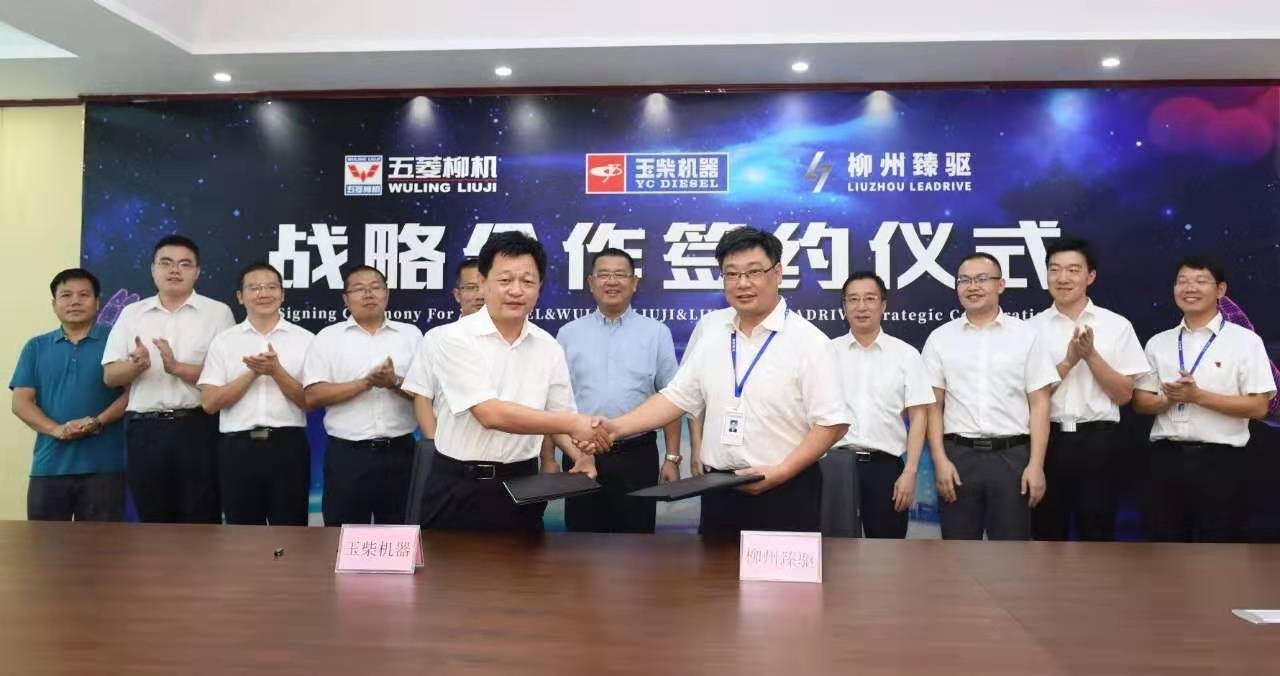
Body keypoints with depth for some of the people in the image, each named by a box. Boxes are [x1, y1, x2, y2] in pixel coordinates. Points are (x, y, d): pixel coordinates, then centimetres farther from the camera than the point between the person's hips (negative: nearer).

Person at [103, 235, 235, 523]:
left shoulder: (217, 312, 1)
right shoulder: (131, 313, 11)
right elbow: (110, 376, 9)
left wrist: (177, 367, -18)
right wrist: (136, 366, -13)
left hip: (197, 428, -3)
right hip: (144, 430, 3)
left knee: (201, 520, 1)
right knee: (153, 521, 10)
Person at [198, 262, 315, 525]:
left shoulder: (305, 340, 3)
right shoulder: (223, 341, 6)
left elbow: (310, 401, -1)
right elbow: (209, 403, -1)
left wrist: (276, 371, -14)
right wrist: (253, 373, -11)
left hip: (288, 445, -1)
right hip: (237, 447, 1)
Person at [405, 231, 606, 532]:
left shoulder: (548, 347, 4)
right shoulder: (450, 338, -12)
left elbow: (561, 415, 11)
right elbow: (490, 414, -20)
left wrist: (580, 455, -10)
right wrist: (572, 424, -20)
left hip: (523, 486, 4)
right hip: (458, 488, -3)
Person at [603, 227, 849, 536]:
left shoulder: (806, 339, -8)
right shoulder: (713, 333, 8)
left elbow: (832, 422, -10)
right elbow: (678, 396, 9)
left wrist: (780, 473, -18)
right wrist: (616, 427, -1)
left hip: (785, 493, -4)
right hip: (719, 490, 5)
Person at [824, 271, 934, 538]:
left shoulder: (906, 355, 3)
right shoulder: (828, 352, 4)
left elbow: (919, 417, 2)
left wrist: (910, 472, -5)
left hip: (885, 465, 0)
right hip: (836, 463, 0)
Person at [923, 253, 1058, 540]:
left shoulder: (1025, 335, 3)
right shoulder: (940, 338, 5)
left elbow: (1039, 404, 1)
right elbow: (933, 405, 3)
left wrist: (1036, 465, -6)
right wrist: (940, 460, -6)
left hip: (1012, 456, 0)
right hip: (958, 455, 1)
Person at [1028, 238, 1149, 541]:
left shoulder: (1117, 325, 2)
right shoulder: (1032, 328, 2)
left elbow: (1124, 395, 0)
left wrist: (1091, 355, -13)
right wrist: (1068, 360, -14)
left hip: (1097, 441, 0)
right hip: (1047, 439, 1)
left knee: (1097, 533, 7)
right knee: (1046, 533, 10)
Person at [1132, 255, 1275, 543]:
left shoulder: (1245, 341, -3)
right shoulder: (1158, 343, 9)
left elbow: (1258, 407, -8)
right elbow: (1140, 401, 9)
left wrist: (1197, 395, -17)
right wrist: (1168, 399, -12)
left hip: (1221, 461, -3)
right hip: (1166, 458, 4)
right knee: (1165, 542, 11)